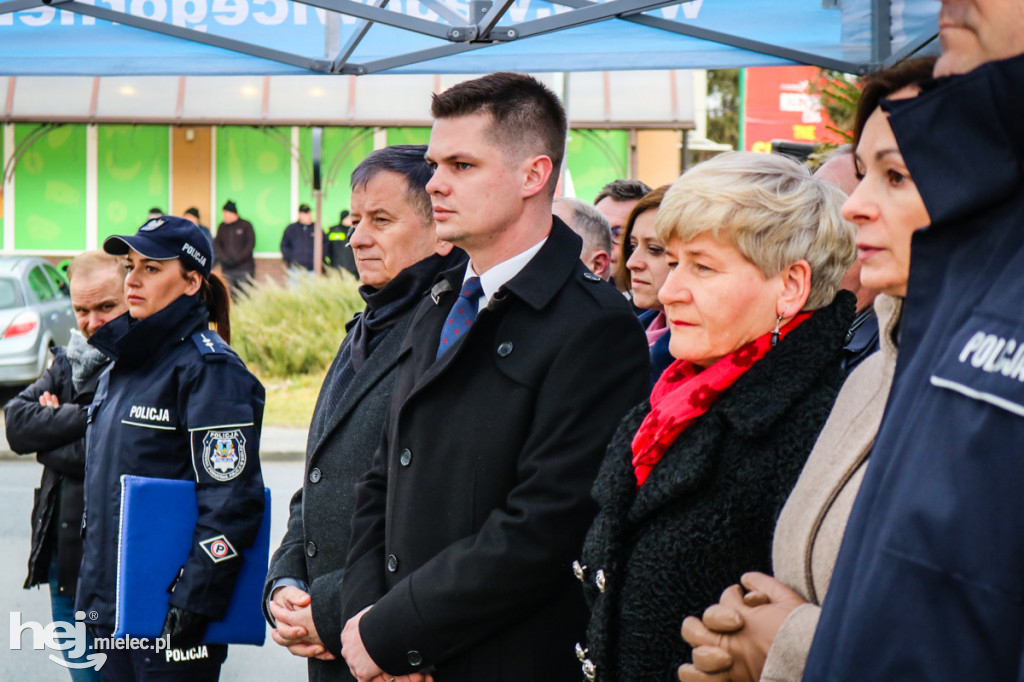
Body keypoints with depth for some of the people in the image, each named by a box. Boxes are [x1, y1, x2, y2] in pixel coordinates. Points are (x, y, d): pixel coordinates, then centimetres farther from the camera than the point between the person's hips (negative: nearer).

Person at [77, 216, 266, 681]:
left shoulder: (209, 368, -12)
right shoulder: (120, 367, 15)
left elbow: (230, 499, -18)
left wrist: (194, 601, -21)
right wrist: (92, 589, 19)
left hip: (170, 609, -8)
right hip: (110, 606, 8)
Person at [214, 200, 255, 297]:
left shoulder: (245, 225, 1)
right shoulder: (222, 227, 13)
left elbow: (251, 244, -4)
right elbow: (216, 244, 8)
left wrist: (237, 258, -12)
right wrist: (224, 259, -9)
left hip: (244, 268, -3)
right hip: (227, 269, 3)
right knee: (230, 296, -1)